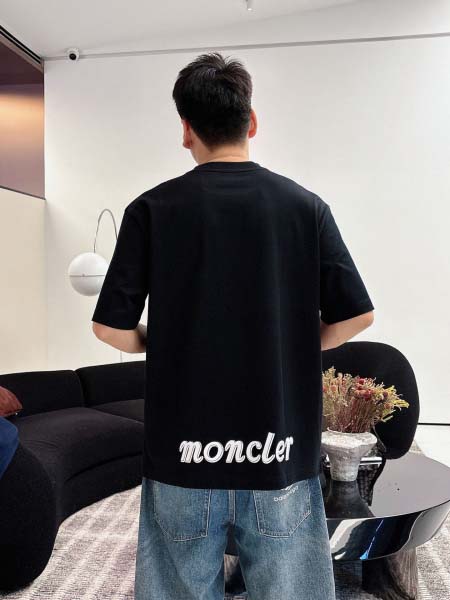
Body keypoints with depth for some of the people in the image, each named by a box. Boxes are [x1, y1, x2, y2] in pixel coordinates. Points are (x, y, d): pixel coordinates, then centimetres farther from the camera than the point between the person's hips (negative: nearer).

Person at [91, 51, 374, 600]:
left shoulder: (152, 209, -5)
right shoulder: (306, 206, -1)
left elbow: (112, 329, -6)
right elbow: (356, 315, -1)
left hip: (183, 452, 0)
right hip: (283, 453, 1)